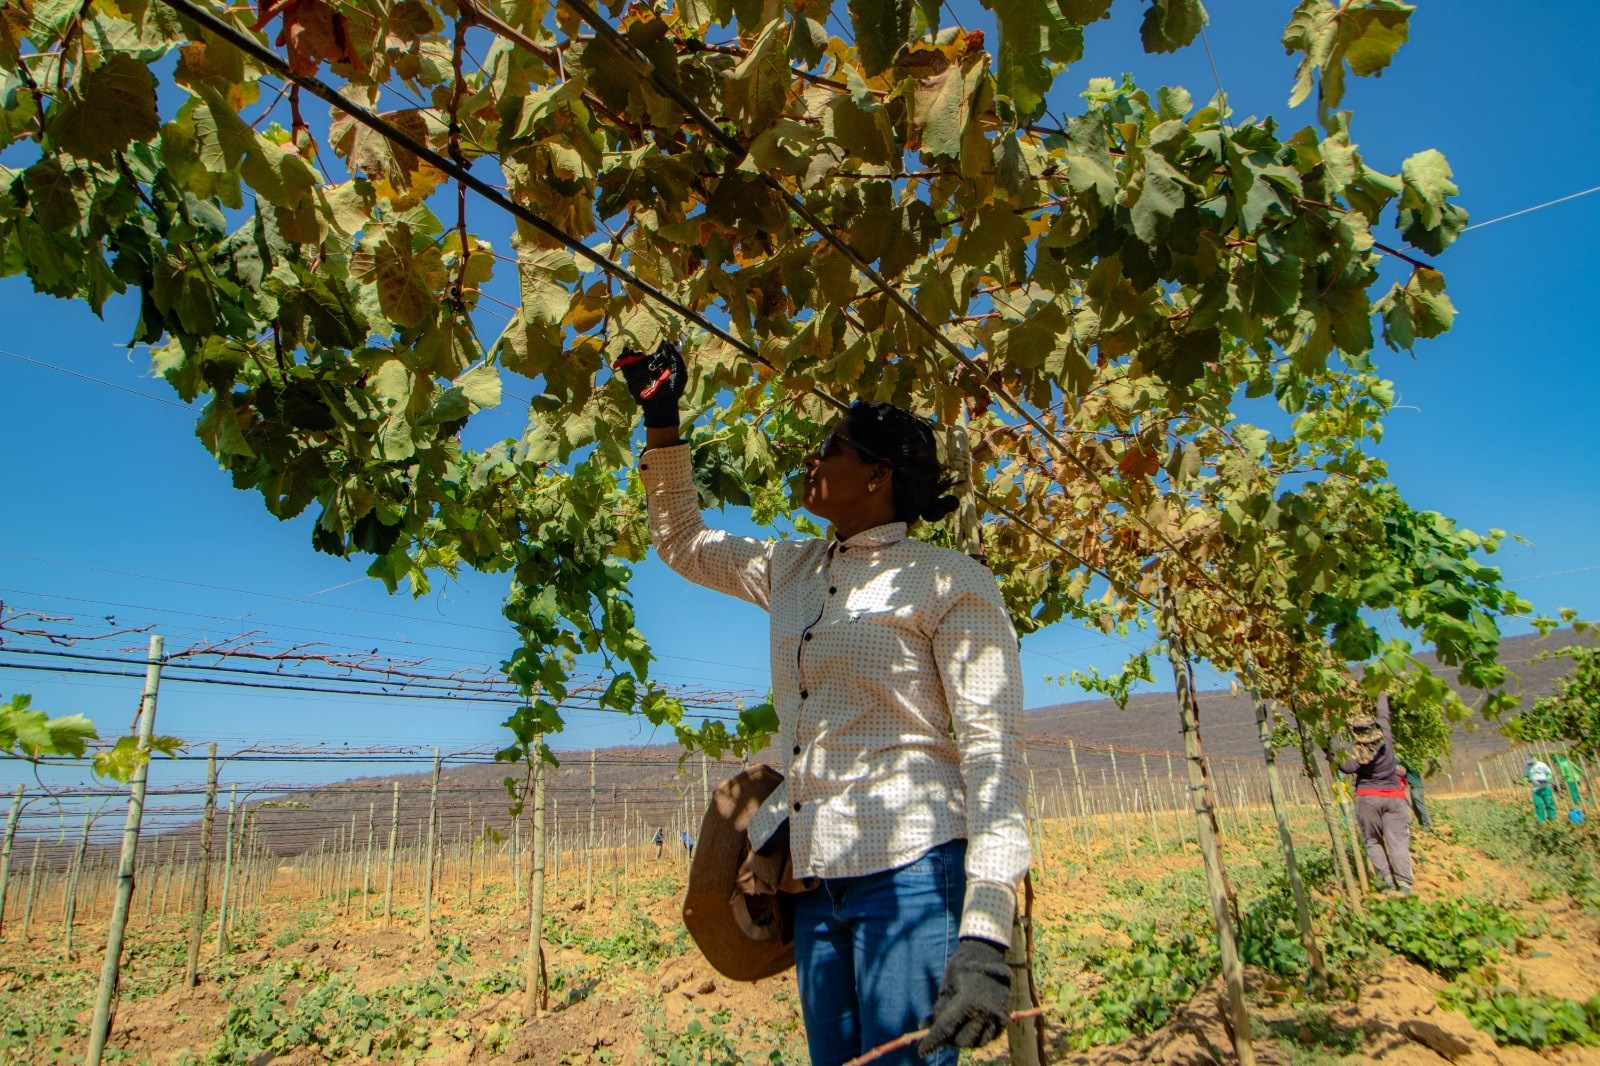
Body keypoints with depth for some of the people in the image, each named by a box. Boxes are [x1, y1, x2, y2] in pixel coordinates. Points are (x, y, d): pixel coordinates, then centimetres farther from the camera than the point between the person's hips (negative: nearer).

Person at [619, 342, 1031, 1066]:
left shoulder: (950, 584, -8)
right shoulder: (792, 570, 12)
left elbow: (993, 753, -14)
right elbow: (681, 542, 26)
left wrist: (985, 934, -22)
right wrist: (661, 422, 19)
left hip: (912, 871, -6)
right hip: (816, 877, 7)